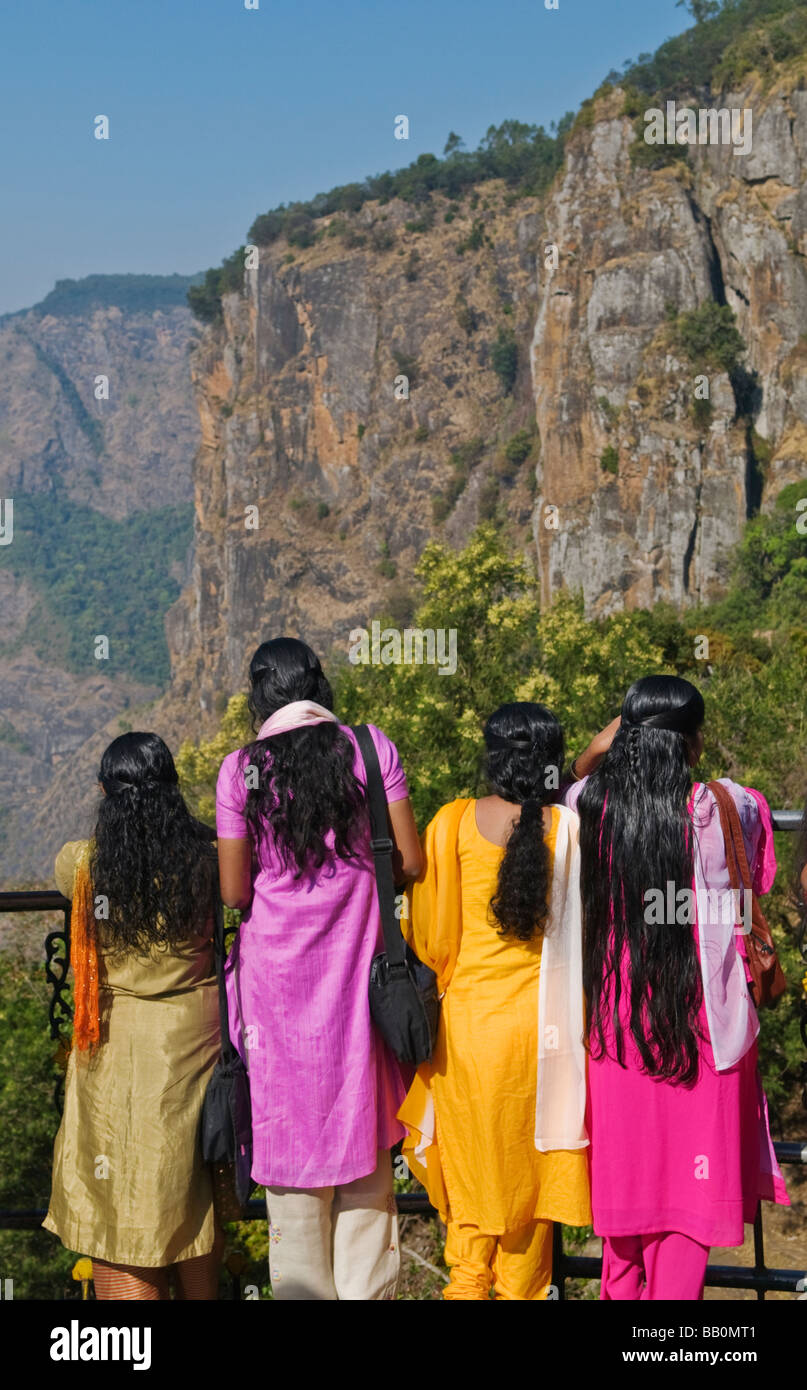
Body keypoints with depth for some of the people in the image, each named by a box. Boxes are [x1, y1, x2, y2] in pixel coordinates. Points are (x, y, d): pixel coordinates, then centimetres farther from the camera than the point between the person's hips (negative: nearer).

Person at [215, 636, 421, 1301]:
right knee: (365, 1146, 12)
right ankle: (368, 1286, 16)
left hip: (278, 971, -1)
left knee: (291, 1134, 9)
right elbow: (410, 862, -3)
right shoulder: (372, 748, -2)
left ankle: (304, 1288, 16)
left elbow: (234, 891, -3)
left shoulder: (242, 769, -4)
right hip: (356, 969, 1)